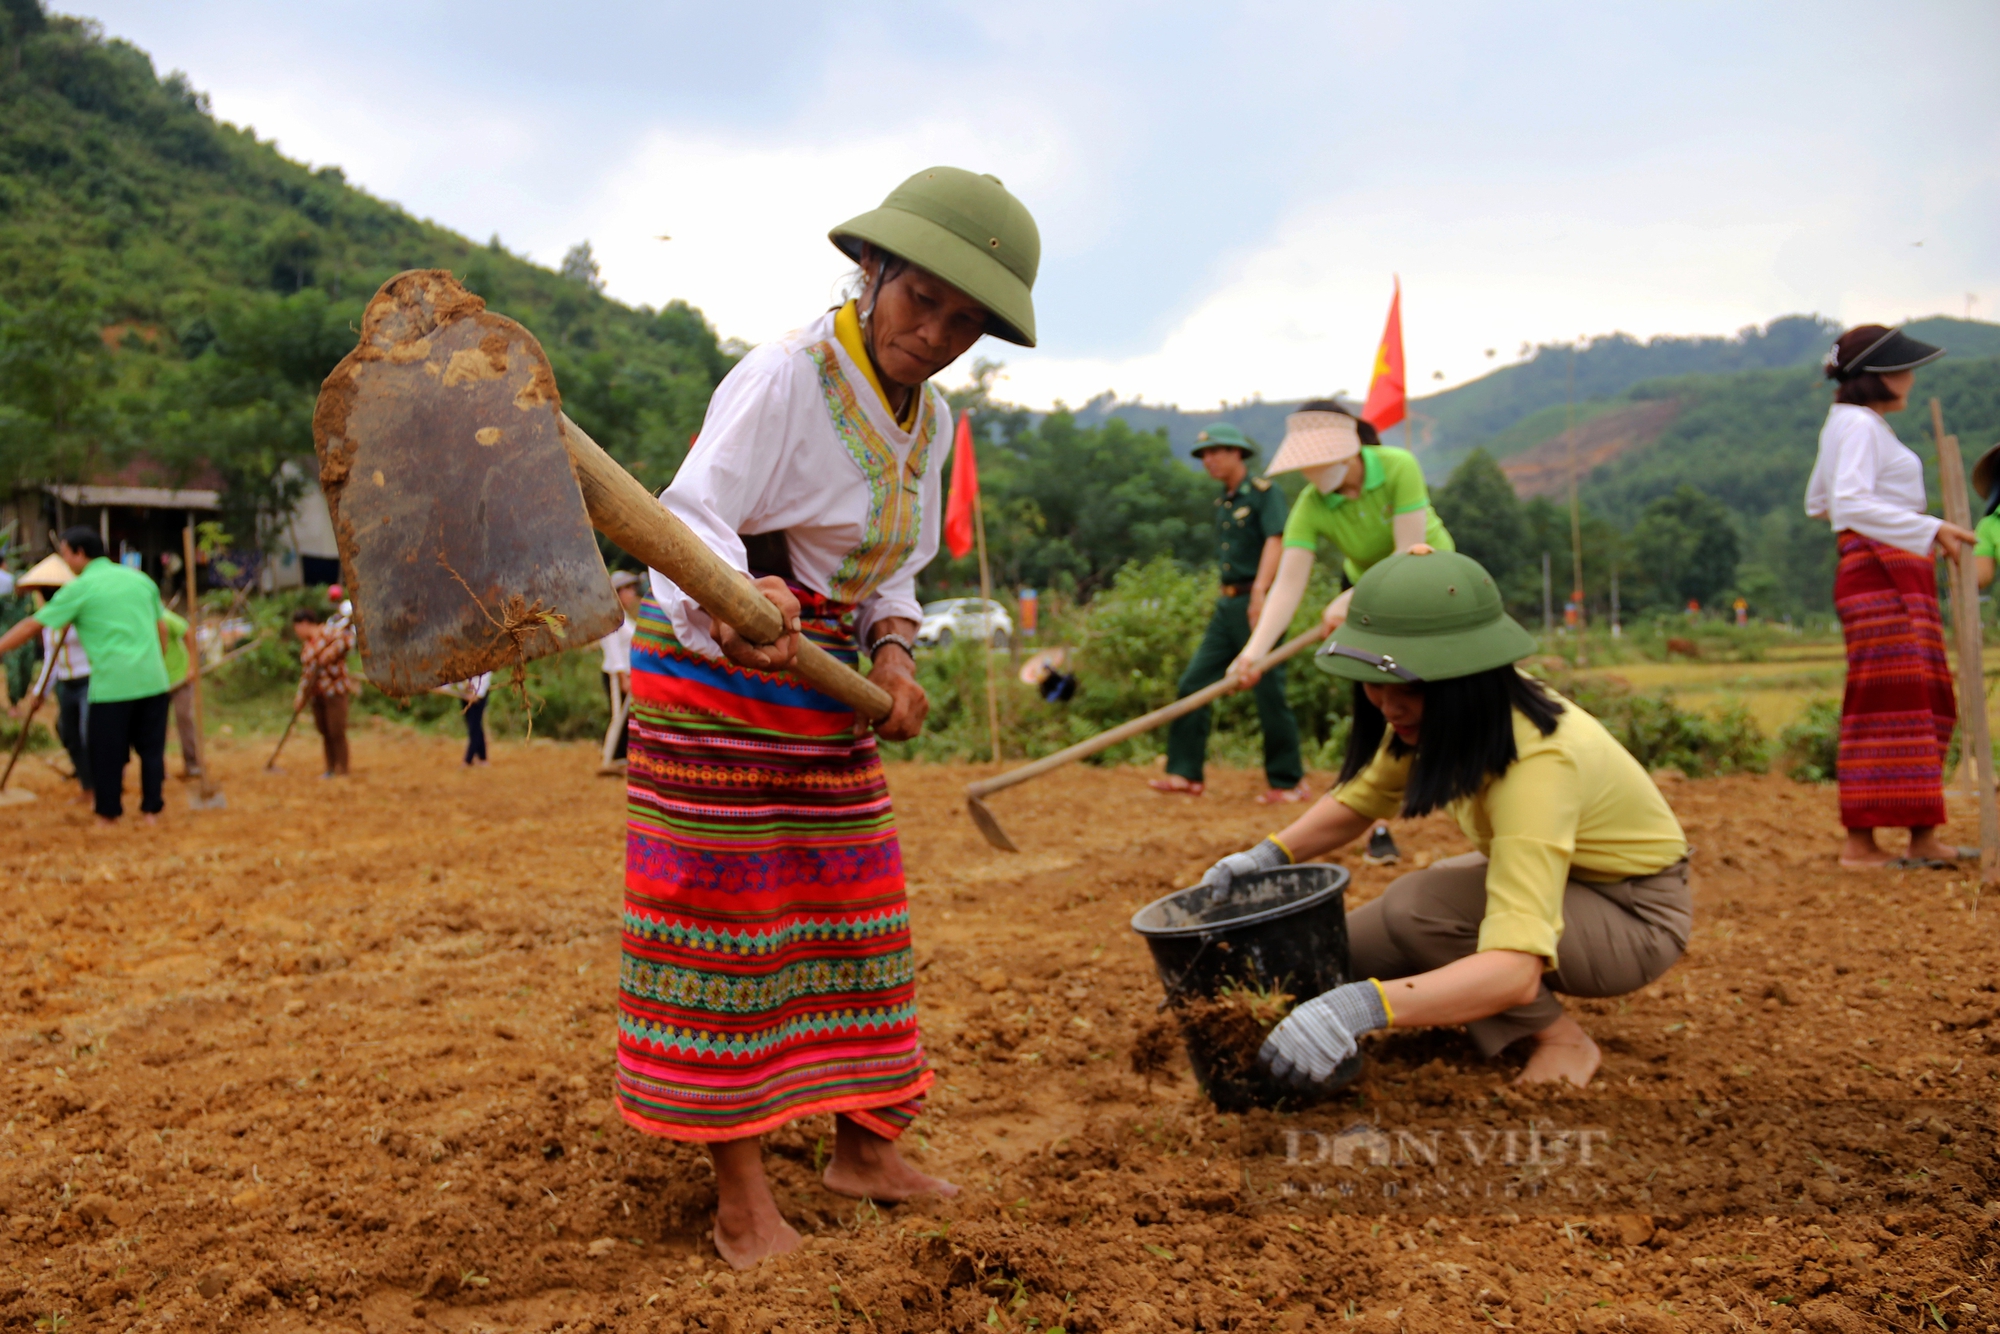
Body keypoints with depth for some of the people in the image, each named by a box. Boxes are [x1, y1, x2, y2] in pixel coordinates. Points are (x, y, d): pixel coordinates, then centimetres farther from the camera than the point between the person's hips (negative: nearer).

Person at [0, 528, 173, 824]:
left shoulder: (80, 589, -2)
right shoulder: (140, 579, 13)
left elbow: (31, 626, 1)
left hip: (112, 685, -4)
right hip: (152, 680, 5)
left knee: (107, 752, 7)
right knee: (151, 747, 11)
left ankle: (109, 814, 14)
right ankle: (152, 809, 13)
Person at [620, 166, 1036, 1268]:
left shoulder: (929, 421, 6)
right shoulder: (785, 377, -18)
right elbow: (689, 521, -25)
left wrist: (892, 653, -7)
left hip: (822, 680, 8)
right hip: (710, 670, -7)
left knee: (851, 907, 10)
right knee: (722, 916, -3)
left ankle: (862, 1145, 24)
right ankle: (739, 1185, 7)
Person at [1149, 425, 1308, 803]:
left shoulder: (1264, 492, -6)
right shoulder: (1222, 503, 18)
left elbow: (1275, 542, -19)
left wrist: (1258, 592, -30)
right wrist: (1226, 599, 18)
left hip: (1258, 603, -8)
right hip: (1227, 605, 8)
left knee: (1269, 692, -5)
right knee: (1192, 683, 2)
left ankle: (1289, 781, 4)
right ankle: (1186, 772, 6)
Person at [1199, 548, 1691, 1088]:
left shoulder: (1538, 764, -38)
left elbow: (1517, 969, -47)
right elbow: (1360, 800, 3)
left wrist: (1362, 1007, -59)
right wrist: (1270, 855, -15)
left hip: (1635, 914, -7)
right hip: (1545, 878, 8)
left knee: (1417, 907, -30)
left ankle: (1562, 1041, -9)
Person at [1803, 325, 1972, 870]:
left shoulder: (1846, 424, 21)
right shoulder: (1859, 424, -10)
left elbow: (1817, 503, 27)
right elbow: (1850, 503, -24)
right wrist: (1929, 528, -27)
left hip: (1896, 575, 11)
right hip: (1881, 569, -11)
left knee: (1925, 702, 11)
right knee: (1890, 703, -11)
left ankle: (1923, 839, 15)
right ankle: (1860, 842, -10)